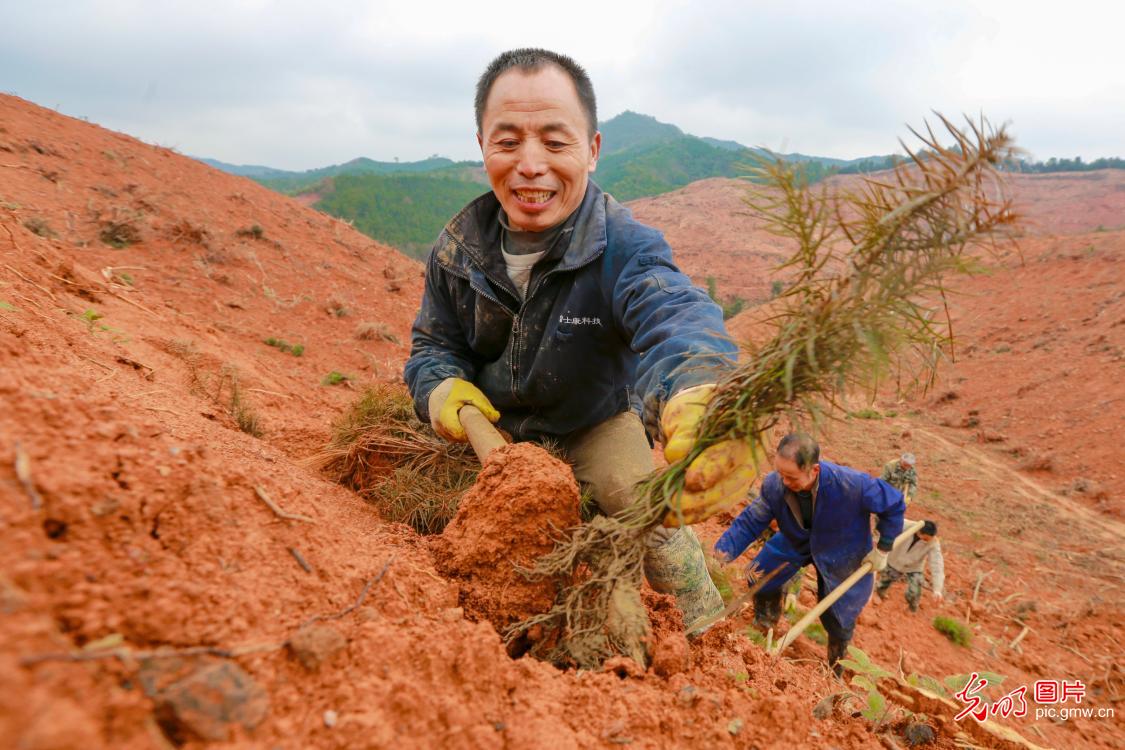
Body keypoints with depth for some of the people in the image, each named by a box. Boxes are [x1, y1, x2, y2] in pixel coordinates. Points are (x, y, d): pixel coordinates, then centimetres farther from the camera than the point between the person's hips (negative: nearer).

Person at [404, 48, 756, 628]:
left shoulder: (623, 247, -32)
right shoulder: (459, 246, -17)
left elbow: (672, 314, -56)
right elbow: (434, 341, 0)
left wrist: (700, 395, -80)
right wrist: (440, 387, -25)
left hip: (597, 422, -4)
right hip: (493, 426, 5)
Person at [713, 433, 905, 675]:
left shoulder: (852, 484, -41)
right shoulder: (774, 484, -31)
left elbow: (895, 505, -23)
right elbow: (750, 521, -21)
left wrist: (882, 550, -16)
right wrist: (725, 549, -36)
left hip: (839, 553, -3)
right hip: (796, 541, 3)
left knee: (838, 618, 7)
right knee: (760, 575, -2)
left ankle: (835, 671, 37)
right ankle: (764, 626, 31)